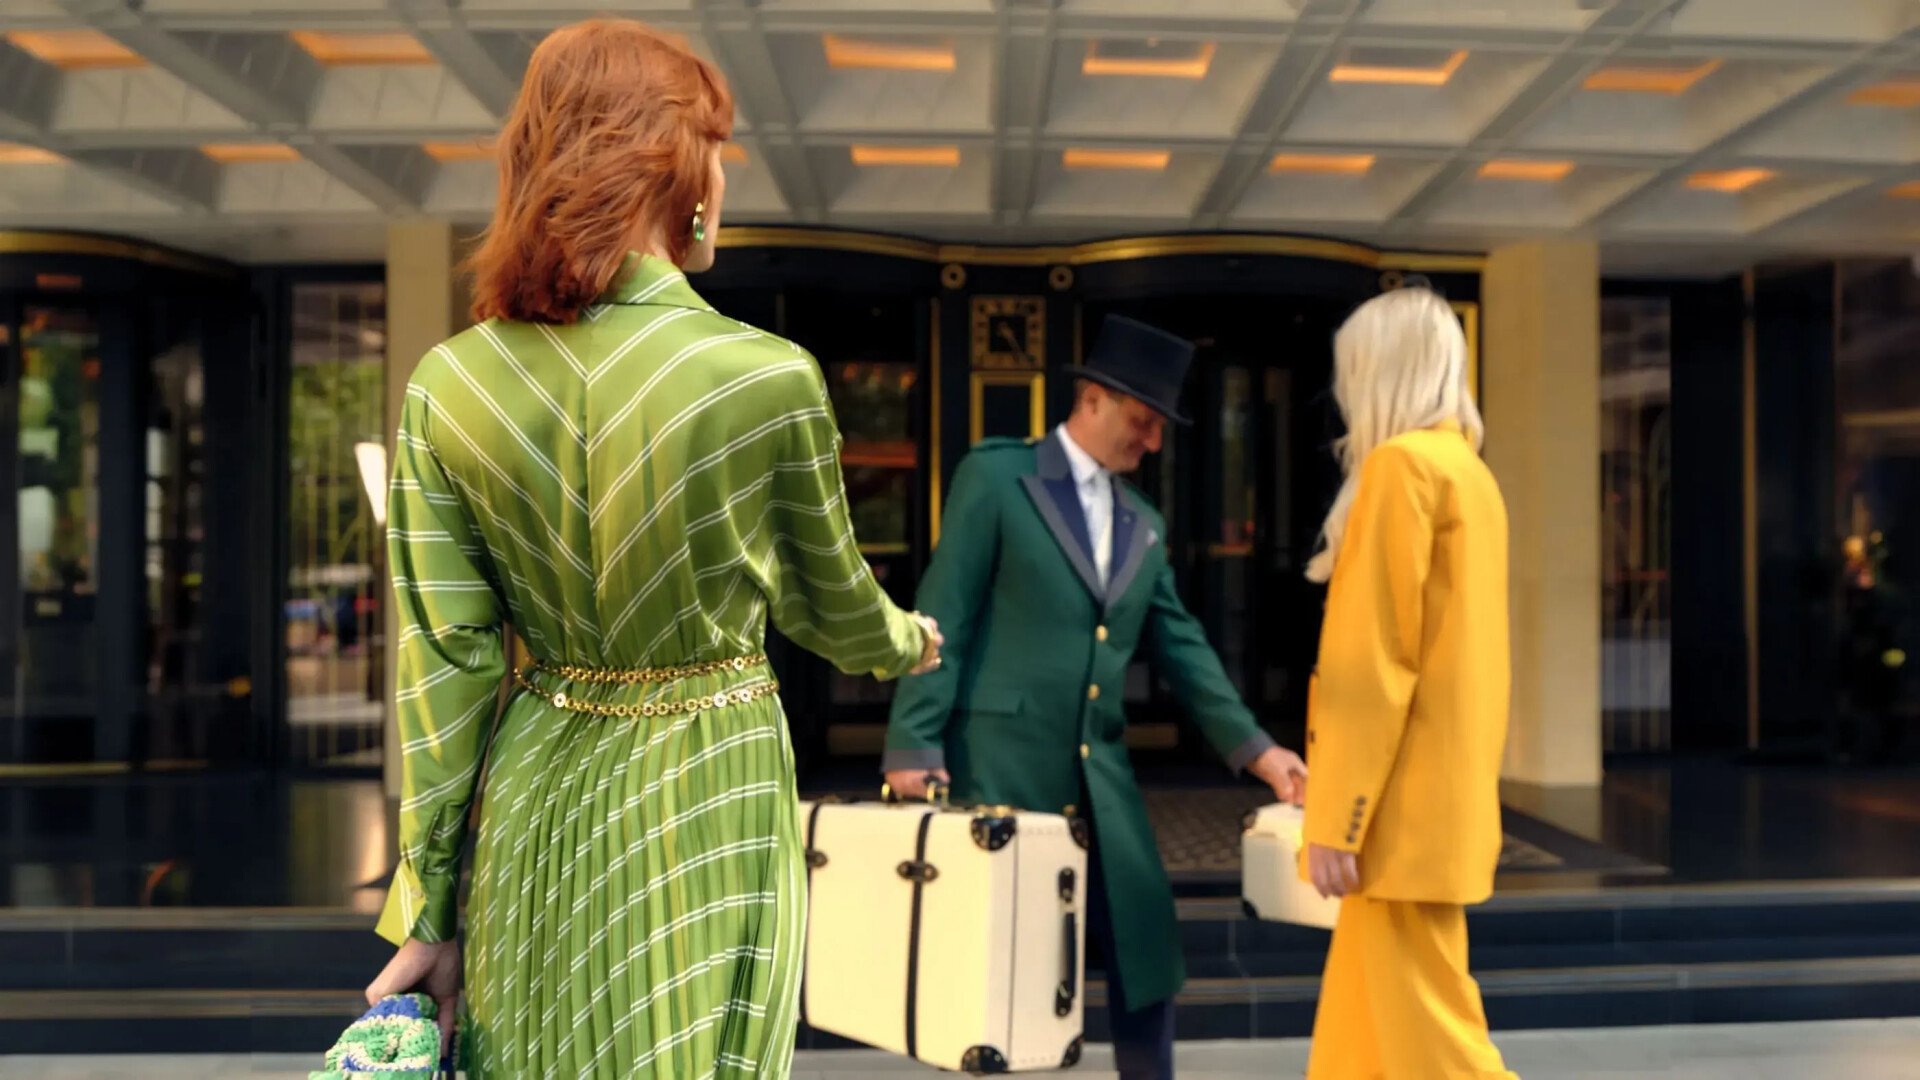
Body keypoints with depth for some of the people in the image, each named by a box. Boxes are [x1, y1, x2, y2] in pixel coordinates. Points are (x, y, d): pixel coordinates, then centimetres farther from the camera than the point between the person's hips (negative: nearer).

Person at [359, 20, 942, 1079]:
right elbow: (829, 606, 0)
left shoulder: (446, 386, -8)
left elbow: (443, 666, -4)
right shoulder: (770, 377, -17)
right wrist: (908, 638, 24)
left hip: (532, 803, 4)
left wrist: (426, 907, 5)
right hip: (709, 793, -3)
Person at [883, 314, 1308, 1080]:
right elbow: (942, 619, -8)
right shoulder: (994, 477, -4)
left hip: (1098, 770, 6)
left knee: (1145, 953, 7)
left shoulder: (1144, 526, 14)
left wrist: (1253, 748, 4)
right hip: (999, 761, -5)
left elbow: (1180, 646, 13)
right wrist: (914, 744, -14)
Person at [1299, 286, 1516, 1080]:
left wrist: (1336, 818, -16)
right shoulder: (1468, 470, 15)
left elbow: (1374, 660, -17)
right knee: (1366, 1007, 15)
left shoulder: (1401, 464, -12)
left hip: (1403, 805, -9)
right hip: (1440, 797, 9)